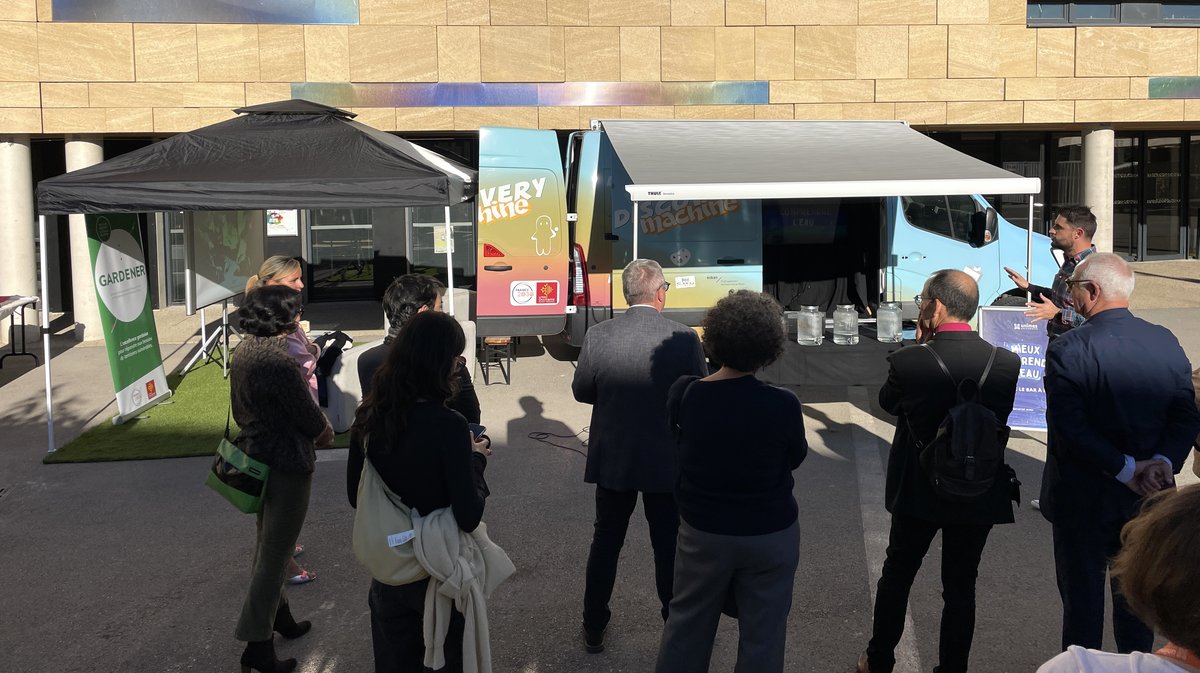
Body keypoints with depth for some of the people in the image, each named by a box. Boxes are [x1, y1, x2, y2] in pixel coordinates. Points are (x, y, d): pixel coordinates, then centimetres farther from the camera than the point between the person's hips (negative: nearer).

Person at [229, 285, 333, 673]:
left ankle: (276, 614, 41)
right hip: (286, 466, -9)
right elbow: (310, 419, -18)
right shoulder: (279, 363, -26)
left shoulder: (244, 352, 2)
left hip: (255, 456, 9)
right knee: (275, 553, 1)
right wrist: (326, 433, 2)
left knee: (266, 542, 23)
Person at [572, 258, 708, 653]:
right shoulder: (684, 339, -15)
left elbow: (581, 391, 1)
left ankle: (594, 630, 28)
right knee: (669, 547, 14)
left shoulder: (598, 336, -11)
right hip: (667, 461, -1)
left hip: (612, 459, 2)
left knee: (605, 543, 17)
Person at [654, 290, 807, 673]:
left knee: (686, 625, 19)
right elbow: (796, 458, -3)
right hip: (771, 534, -2)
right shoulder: (783, 405, -21)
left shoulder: (683, 394, -15)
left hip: (702, 531, 2)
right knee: (762, 633, 14)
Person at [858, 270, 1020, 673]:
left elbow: (887, 402, 0)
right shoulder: (1007, 363, -12)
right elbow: (1000, 418, 3)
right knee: (961, 587, 14)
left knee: (896, 575, 19)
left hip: (918, 491, -1)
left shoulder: (907, 361, -20)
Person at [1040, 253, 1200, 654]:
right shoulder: (1166, 343, -3)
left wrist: (1126, 468, -18)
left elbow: (1068, 426, -24)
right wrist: (1163, 462, -13)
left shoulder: (1066, 350, -19)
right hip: (1147, 498, 5)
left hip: (1084, 499, -4)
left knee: (1083, 595, 10)